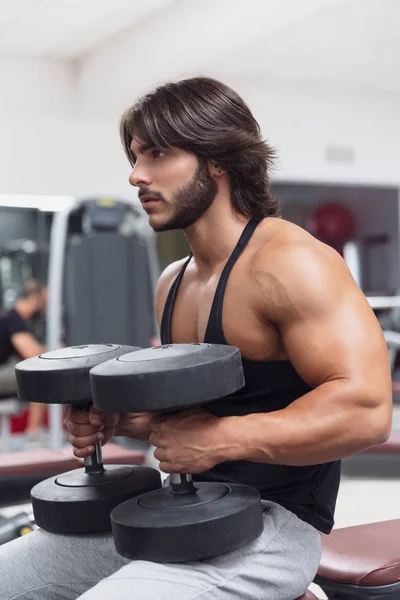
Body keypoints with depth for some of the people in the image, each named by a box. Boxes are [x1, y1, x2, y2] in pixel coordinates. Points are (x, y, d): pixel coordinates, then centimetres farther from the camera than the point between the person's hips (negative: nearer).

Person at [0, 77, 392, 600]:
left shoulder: (290, 263, -16)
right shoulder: (174, 283, 11)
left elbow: (366, 408, -23)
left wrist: (221, 439, -25)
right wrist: (119, 419, 3)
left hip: (269, 524, -8)